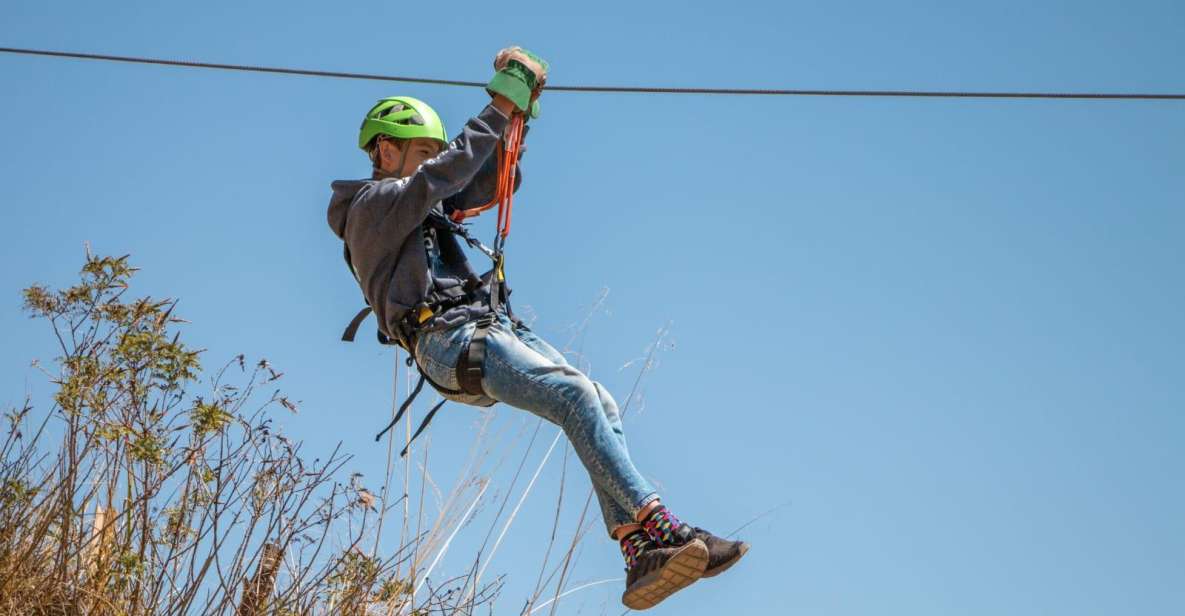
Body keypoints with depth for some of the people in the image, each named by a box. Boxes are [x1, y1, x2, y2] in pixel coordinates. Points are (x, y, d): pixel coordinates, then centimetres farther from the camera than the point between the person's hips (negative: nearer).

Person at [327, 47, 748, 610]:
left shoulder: (422, 203, 29)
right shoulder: (372, 202, 2)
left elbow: (490, 183, 32)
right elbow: (453, 168, -12)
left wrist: (514, 115, 18)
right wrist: (502, 104, -6)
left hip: (491, 327, 9)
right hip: (449, 339, -9)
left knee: (602, 405, -9)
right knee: (576, 395, -28)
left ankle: (641, 555, -21)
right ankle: (660, 529, -37)